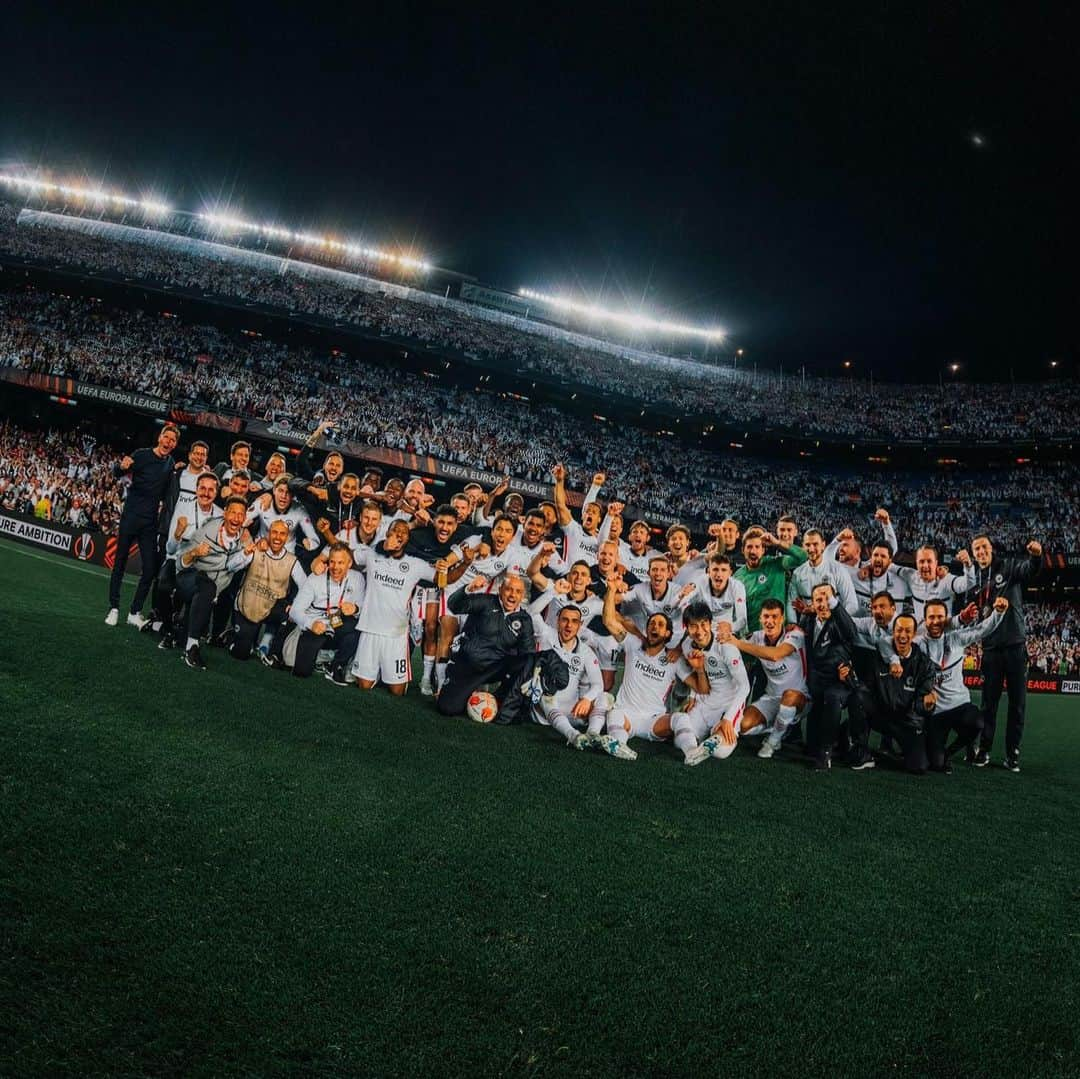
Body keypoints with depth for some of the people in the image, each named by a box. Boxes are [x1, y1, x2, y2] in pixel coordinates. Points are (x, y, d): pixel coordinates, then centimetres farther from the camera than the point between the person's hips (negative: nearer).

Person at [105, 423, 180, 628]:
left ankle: (135, 612, 10)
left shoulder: (171, 463, 9)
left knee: (150, 569, 1)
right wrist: (122, 466, -37)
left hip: (151, 522, 4)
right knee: (120, 563, 3)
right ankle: (114, 609, 12)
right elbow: (116, 473, -16)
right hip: (131, 517, -4)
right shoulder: (142, 455, -5)